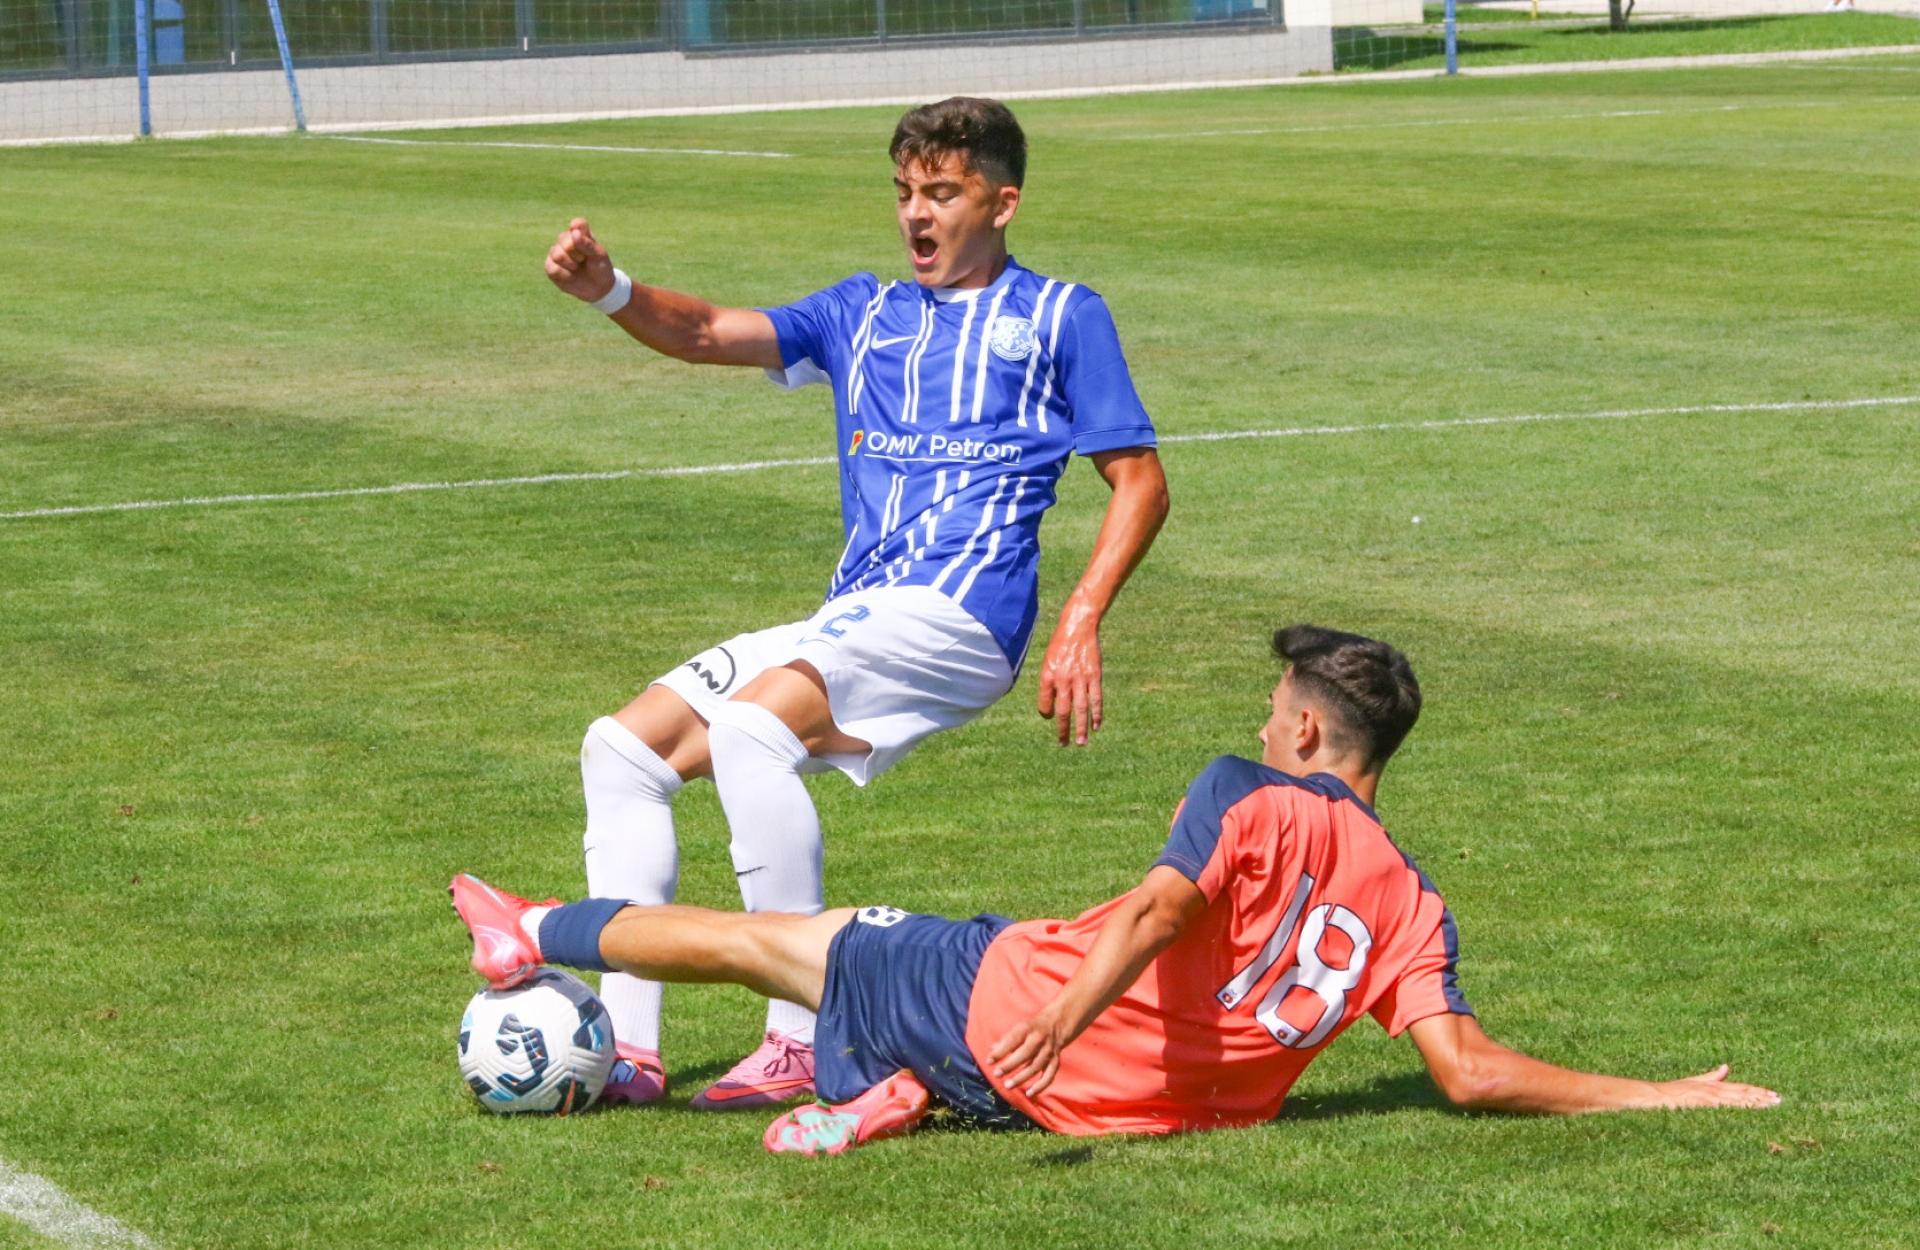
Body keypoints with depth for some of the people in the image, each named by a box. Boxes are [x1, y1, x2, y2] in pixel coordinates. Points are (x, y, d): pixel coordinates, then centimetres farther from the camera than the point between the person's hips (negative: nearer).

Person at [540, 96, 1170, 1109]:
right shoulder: (865, 313, 22)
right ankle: (627, 1048, -3)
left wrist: (1079, 625, -11)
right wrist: (607, 290, -12)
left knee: (750, 727, -30)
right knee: (622, 748, 1)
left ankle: (807, 1043, -29)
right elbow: (714, 335, 9)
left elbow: (1140, 482, 3)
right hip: (851, 623, 7)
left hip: (957, 614, -7)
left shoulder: (1060, 316, 7)